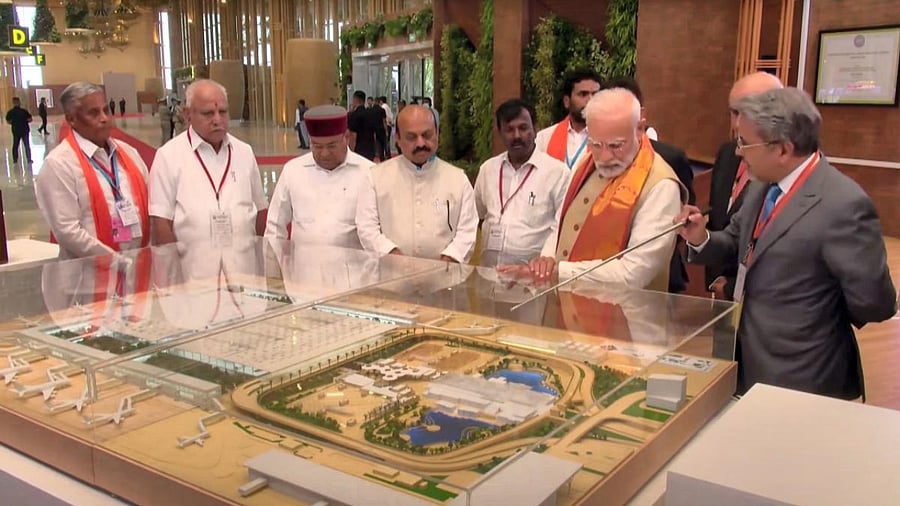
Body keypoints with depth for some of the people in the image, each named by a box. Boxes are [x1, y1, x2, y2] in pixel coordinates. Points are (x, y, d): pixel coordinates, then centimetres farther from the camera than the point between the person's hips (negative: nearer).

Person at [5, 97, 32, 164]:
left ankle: (15, 159, 18)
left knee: (15, 145, 14)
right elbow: (30, 120, -14)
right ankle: (29, 159, 8)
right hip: (24, 130, -3)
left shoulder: (10, 112, -7)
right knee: (27, 145, 7)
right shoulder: (24, 111, -16)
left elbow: (8, 121, 2)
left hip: (15, 130, 3)